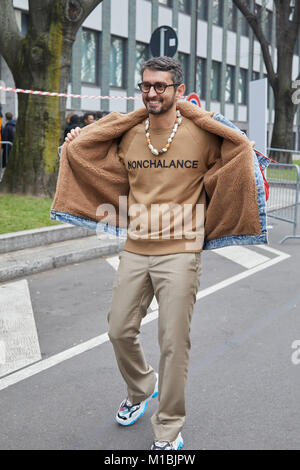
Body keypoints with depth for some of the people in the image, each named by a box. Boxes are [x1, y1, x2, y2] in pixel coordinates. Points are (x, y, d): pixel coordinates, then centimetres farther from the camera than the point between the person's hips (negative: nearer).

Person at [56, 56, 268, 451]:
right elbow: (114, 180, 25)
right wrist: (75, 148, 21)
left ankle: (169, 430, 19)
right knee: (120, 332, 12)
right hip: (135, 251, 5)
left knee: (174, 343, 0)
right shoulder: (127, 136, 8)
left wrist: (249, 151, -15)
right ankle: (141, 389, 43)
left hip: (180, 252, -4)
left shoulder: (203, 134, -5)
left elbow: (237, 156, 7)